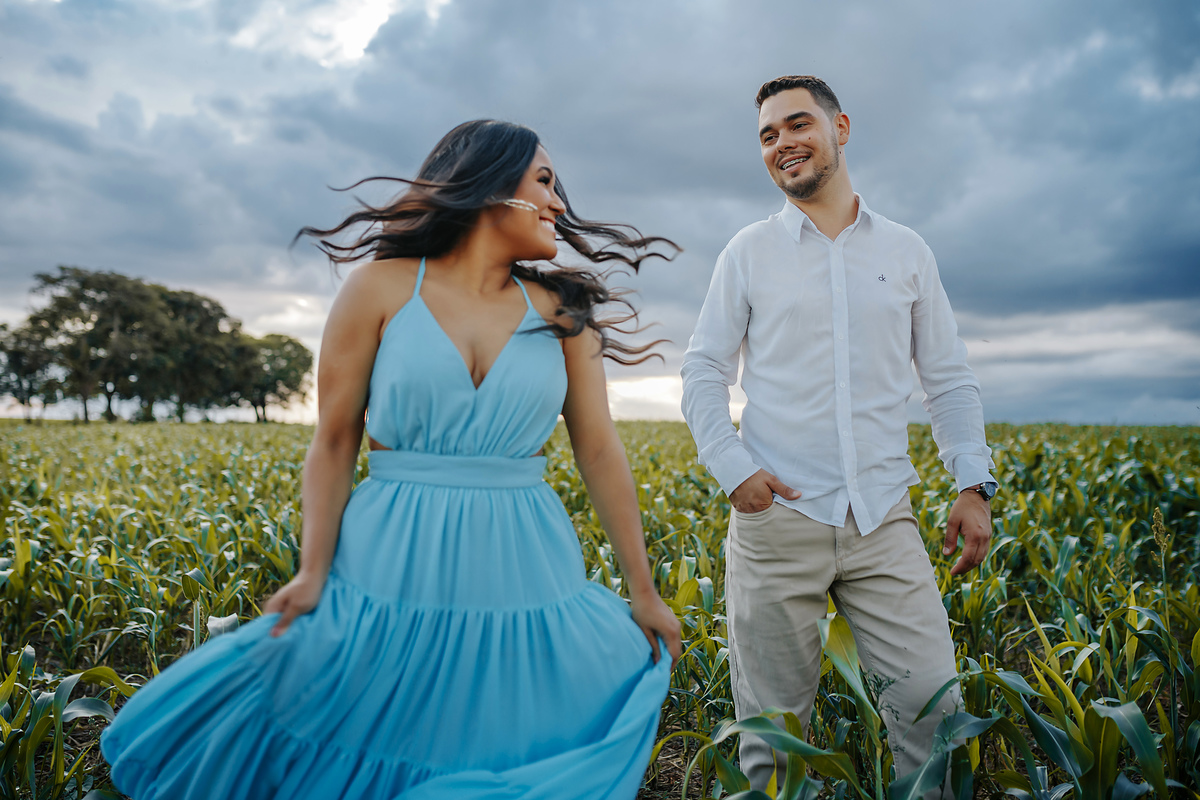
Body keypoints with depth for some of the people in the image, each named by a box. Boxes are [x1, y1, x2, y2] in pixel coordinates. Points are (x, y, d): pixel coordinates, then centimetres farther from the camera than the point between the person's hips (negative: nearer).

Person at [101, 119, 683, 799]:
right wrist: (314, 571, -8)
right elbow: (334, 442, 0)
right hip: (394, 574, -2)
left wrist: (644, 592, 5)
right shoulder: (381, 289, -1)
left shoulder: (562, 313, 5)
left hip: (524, 583, 2)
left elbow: (601, 451, 4)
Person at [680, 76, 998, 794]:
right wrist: (733, 468, -8)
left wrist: (976, 483, 3)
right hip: (776, 514, -1)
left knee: (934, 706, 0)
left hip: (883, 518, 2)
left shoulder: (906, 251, 12)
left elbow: (950, 379, 14)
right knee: (772, 731, 6)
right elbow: (704, 372, 6)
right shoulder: (748, 253, 7)